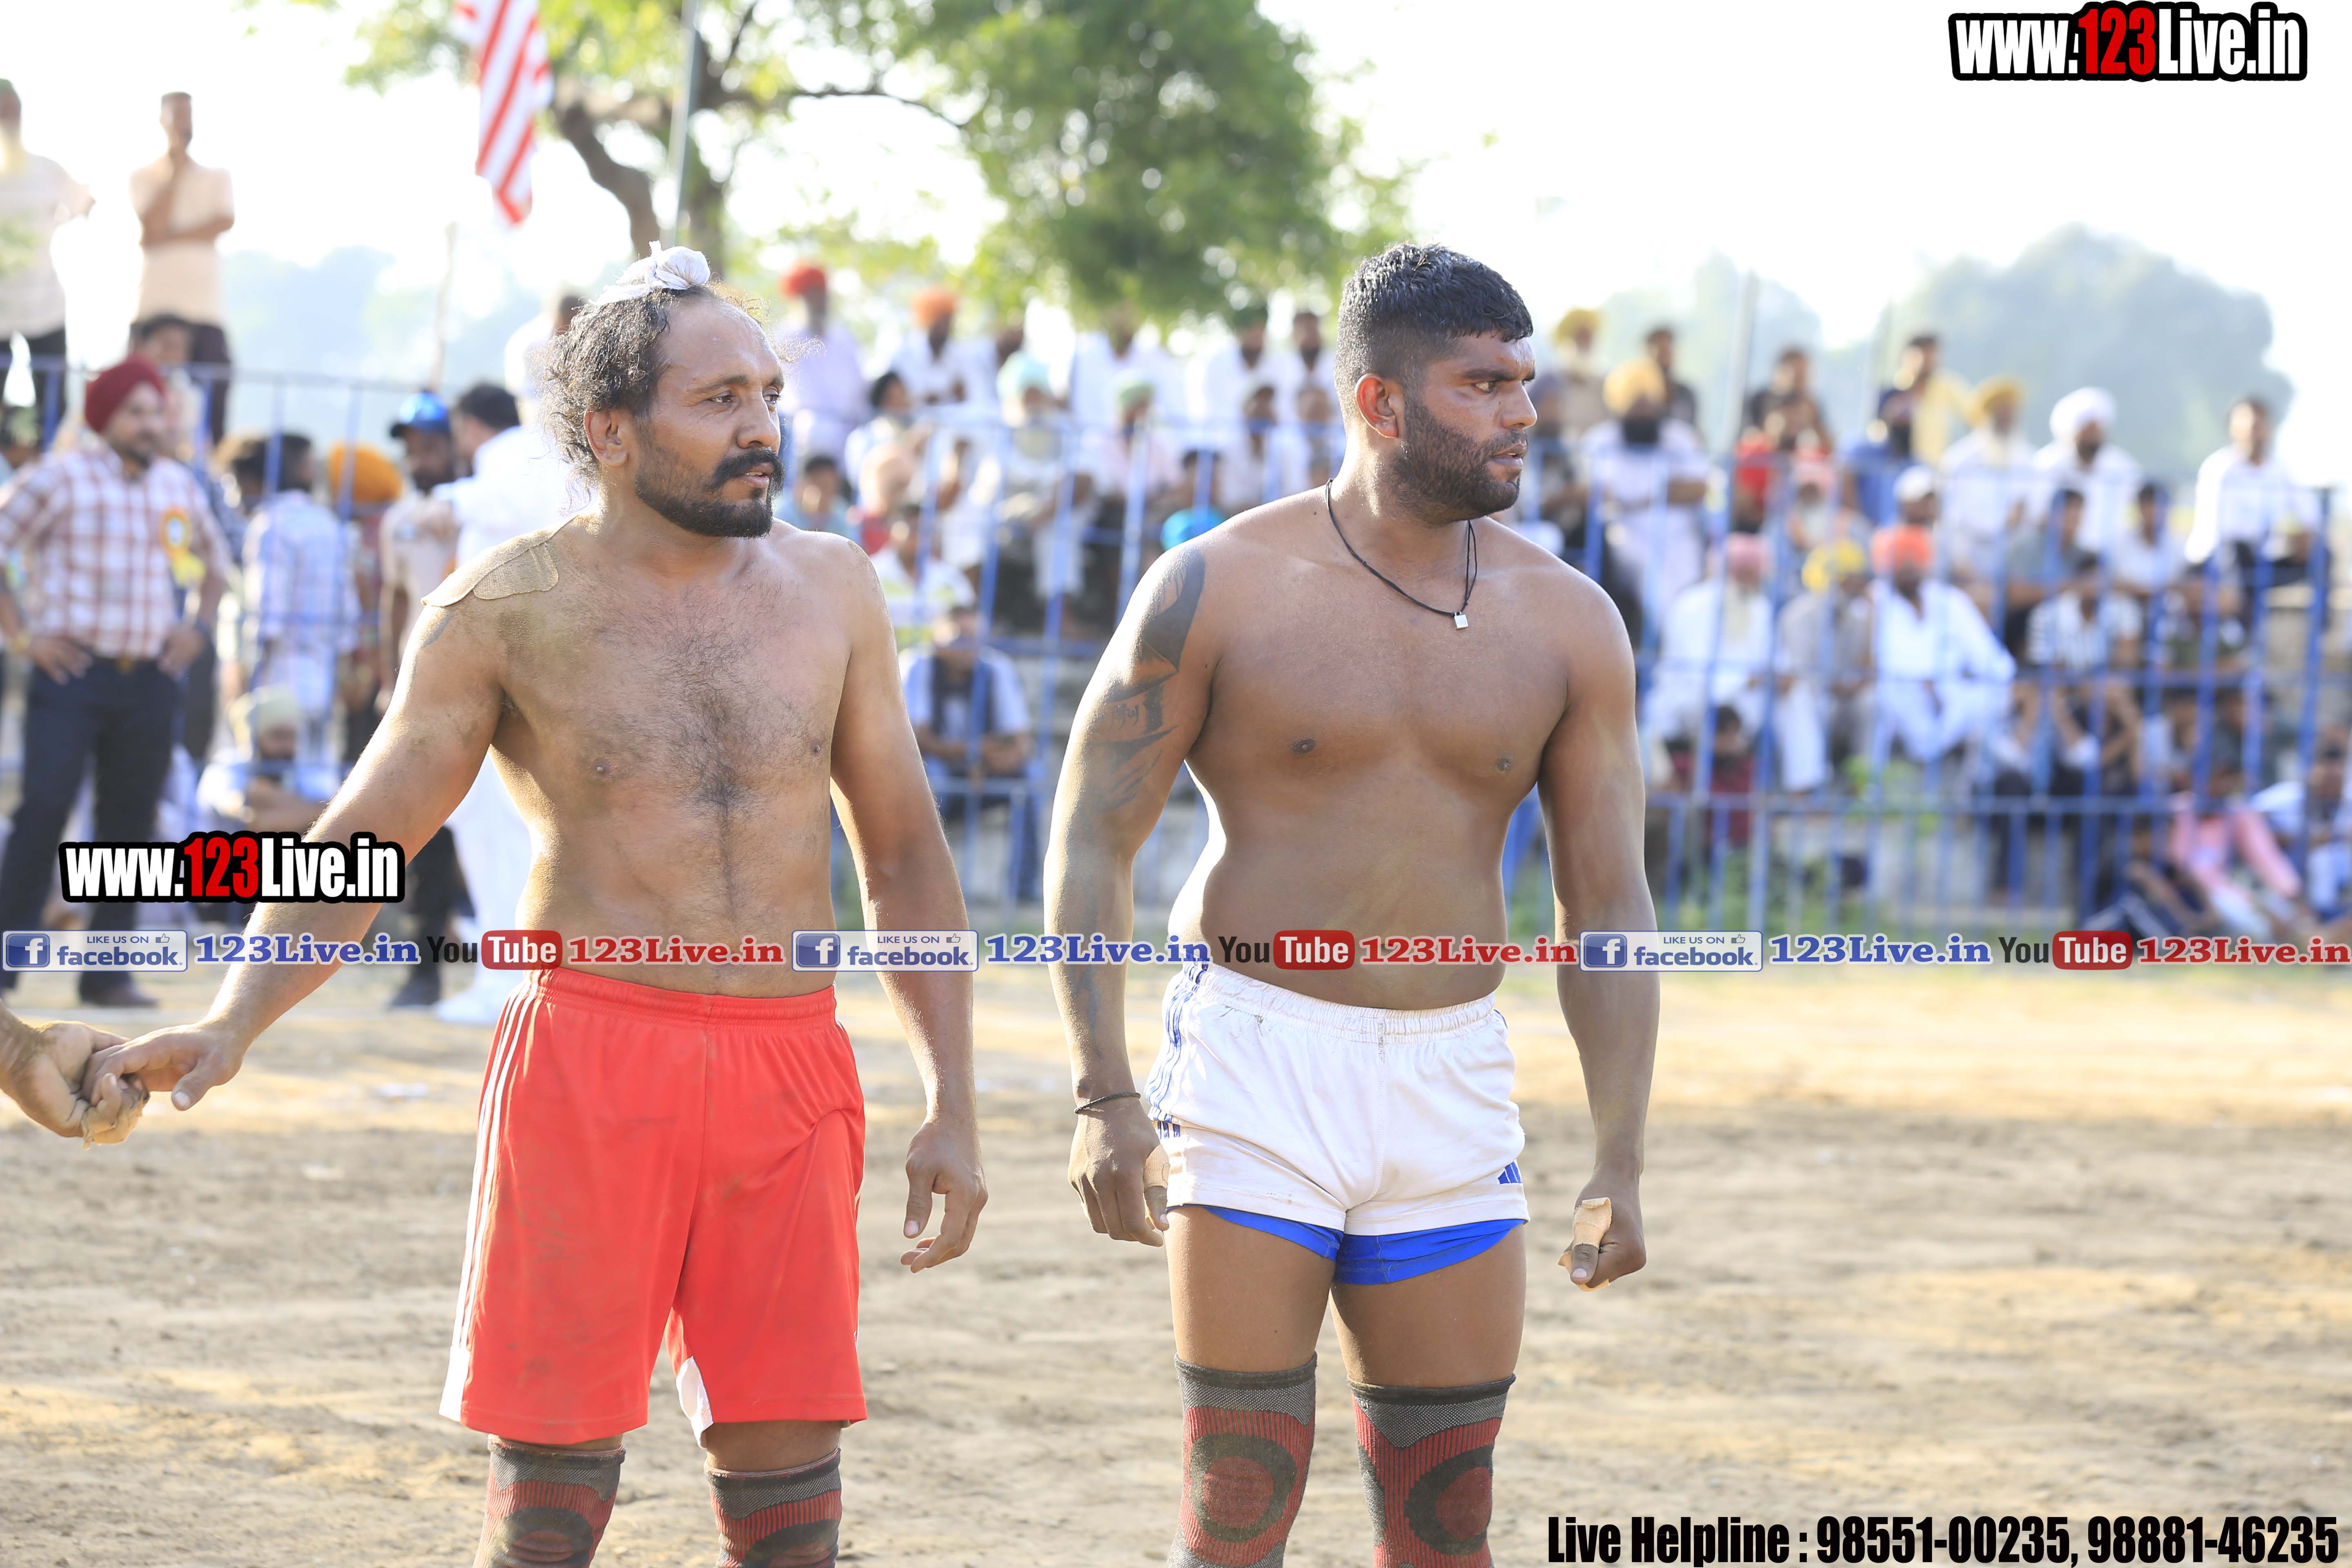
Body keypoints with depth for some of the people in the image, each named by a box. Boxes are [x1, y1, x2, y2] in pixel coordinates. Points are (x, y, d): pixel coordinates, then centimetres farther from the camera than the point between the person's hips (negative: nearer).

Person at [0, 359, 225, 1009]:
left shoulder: (180, 487, 12)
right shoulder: (60, 479, -3)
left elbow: (212, 563, 29)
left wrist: (198, 625, 12)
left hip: (150, 681, 5)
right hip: (70, 671, -5)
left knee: (130, 822, 4)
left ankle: (107, 973, 9)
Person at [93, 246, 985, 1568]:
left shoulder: (829, 588, 9)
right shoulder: (508, 608, 0)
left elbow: (905, 853, 14)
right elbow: (362, 843, 2)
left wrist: (953, 1110, 9)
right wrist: (230, 1028, -12)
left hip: (790, 1077, 3)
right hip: (594, 1059, -3)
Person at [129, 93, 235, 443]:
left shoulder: (217, 178, 13)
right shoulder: (143, 178, 9)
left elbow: (225, 221, -4)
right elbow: (154, 224, -8)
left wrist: (170, 237, -10)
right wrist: (176, 169, -4)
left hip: (206, 312, 1)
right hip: (154, 309, -1)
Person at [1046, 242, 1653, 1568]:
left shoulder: (1567, 623, 4)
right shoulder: (1220, 589, -5)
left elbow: (1609, 904, 5)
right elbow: (1092, 839, -2)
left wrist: (1621, 1161, -1)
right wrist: (1104, 1095, -12)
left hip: (1453, 1086, 3)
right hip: (1256, 1064, -3)